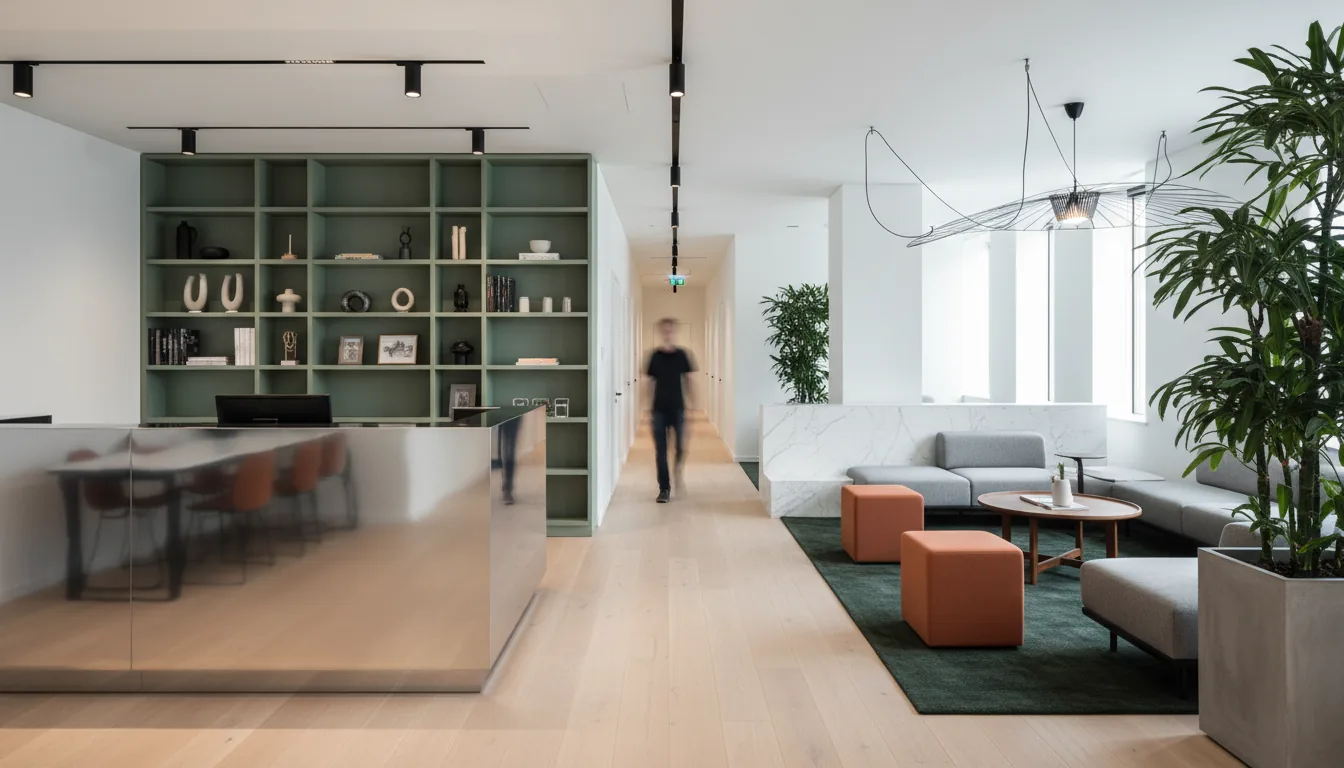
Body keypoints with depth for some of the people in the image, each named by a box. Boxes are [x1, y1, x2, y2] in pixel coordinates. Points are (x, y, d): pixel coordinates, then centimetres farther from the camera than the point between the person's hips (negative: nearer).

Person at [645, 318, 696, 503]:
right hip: (659, 408, 1)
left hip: (677, 407, 0)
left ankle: (678, 474, 29)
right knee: (661, 450, 2)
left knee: (681, 446, 0)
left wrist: (688, 401, 0)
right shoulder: (655, 356, 2)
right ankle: (664, 488, 10)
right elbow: (651, 382, 6)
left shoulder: (682, 355, 1)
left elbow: (687, 379, 5)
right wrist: (650, 406, 4)